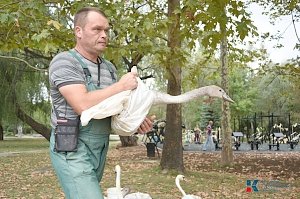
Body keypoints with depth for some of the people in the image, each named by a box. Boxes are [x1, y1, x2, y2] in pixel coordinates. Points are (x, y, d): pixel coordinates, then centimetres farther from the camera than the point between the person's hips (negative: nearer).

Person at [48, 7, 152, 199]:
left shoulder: (109, 68, 11)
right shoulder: (64, 61, -13)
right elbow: (83, 105, -25)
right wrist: (121, 86, -16)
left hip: (100, 147, 8)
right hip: (72, 148, -7)